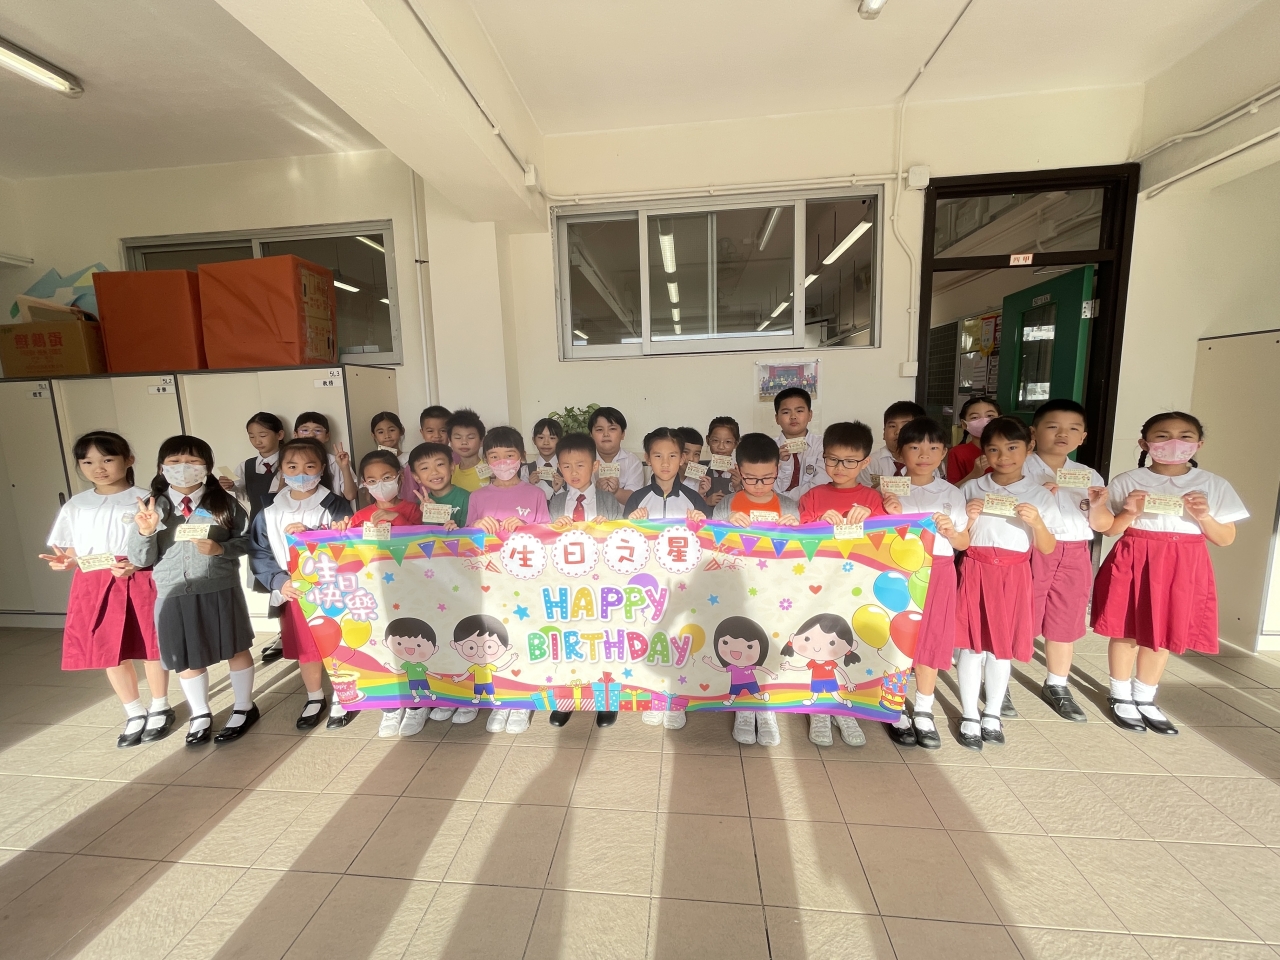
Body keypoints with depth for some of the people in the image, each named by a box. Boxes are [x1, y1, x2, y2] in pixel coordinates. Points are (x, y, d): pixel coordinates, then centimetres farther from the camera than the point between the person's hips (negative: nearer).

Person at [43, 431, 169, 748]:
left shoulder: (144, 500, -5)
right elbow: (72, 552, 10)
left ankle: (160, 708, 26)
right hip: (94, 585, 4)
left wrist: (137, 565, -21)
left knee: (150, 647, 6)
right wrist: (63, 561, -11)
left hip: (140, 583, -4)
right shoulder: (75, 506, 7)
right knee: (109, 651, 11)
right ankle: (134, 713, 28)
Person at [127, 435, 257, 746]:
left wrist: (220, 549, -21)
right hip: (174, 594, 2)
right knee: (187, 658, 16)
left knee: (237, 649, 12)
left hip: (222, 589, -2)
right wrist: (144, 531, -19)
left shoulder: (224, 502, -5)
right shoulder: (151, 507, -2)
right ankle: (200, 715, 37)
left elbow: (246, 540, -3)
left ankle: (244, 708, 32)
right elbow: (141, 560, -1)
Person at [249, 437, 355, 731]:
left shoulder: (336, 505, -7)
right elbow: (258, 555, 0)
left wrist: (309, 533, -25)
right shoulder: (270, 514, 1)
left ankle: (342, 699, 30)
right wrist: (279, 582, -13)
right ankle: (314, 698, 40)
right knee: (305, 650, 17)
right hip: (294, 594, 3)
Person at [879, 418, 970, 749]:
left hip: (937, 574, 3)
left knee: (931, 641, 9)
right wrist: (890, 517, -19)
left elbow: (964, 543, 10)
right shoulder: (890, 491, -3)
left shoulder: (952, 494, 5)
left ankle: (923, 712, 27)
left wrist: (950, 532, -11)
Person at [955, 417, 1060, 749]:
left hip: (1014, 576, 1)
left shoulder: (1040, 495, 2)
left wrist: (1037, 521, -16)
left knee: (1004, 646, 10)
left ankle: (992, 714, 27)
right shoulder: (971, 489, -1)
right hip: (976, 572, -1)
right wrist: (968, 517, -16)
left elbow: (1048, 549, 1)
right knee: (972, 644, 2)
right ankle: (969, 717, 15)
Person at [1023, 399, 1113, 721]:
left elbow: (1103, 526, 8)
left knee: (1064, 624, 15)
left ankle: (1056, 686, 32)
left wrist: (1098, 505, -11)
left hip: (1074, 558, 5)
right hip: (1029, 554, -5)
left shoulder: (1089, 476, 9)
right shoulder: (1020, 469, -6)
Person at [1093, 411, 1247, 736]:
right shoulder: (1127, 482, -3)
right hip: (1134, 563, -2)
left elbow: (1226, 539, 5)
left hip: (1184, 569, 2)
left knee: (1164, 635, 10)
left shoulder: (1214, 486, 4)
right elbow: (1110, 530, 1)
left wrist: (1204, 516, -12)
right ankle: (1120, 697, 21)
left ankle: (1144, 699, 27)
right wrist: (1129, 514, -18)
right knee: (1126, 632, 5)